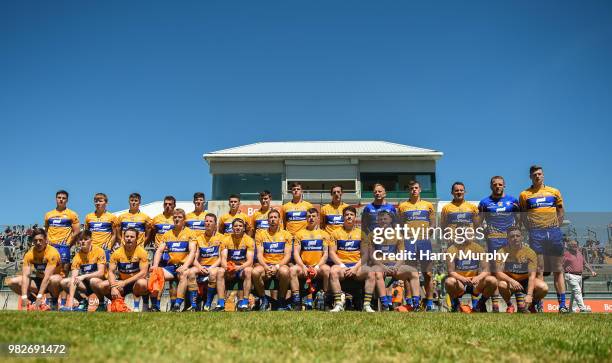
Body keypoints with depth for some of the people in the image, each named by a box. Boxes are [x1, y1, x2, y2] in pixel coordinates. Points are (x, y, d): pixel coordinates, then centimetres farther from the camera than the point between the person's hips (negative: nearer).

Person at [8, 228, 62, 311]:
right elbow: (25, 275, -16)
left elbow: (47, 276, -28)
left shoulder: (52, 252, -23)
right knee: (13, 282, -12)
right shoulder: (29, 254, -9)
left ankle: (54, 301, -9)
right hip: (38, 281, 5)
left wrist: (39, 297, -33)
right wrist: (24, 297, -27)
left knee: (55, 279, -39)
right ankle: (33, 300, 2)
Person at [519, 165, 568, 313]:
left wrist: (556, 227, 5)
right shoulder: (524, 194, 7)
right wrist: (532, 230, -3)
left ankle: (562, 304, 5)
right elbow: (523, 215, 7)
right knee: (538, 270, -2)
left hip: (554, 232, 2)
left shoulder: (554, 192, 13)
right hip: (536, 234, -2)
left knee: (558, 270, 3)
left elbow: (561, 211, 16)